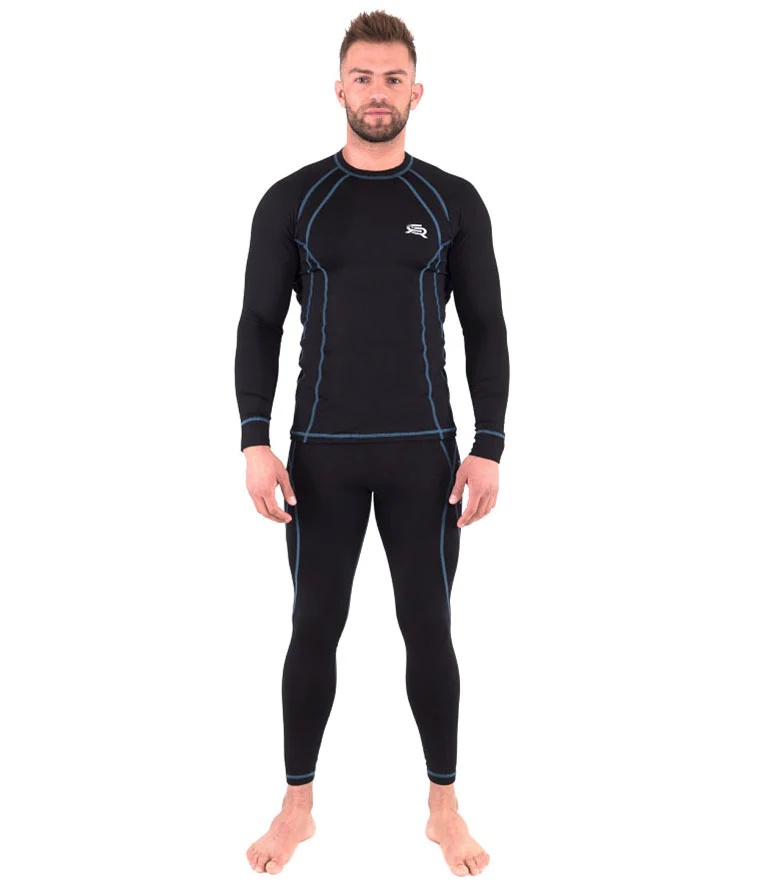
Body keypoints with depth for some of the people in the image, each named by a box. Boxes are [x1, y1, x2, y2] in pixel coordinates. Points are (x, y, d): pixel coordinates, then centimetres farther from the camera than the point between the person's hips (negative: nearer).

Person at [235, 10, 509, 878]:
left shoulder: (454, 202, 3)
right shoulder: (292, 199, 2)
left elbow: (485, 329, 3)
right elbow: (260, 326, 1)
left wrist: (488, 447, -5)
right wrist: (256, 442, -8)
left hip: (424, 451, 0)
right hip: (322, 451, 0)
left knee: (428, 629, 8)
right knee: (314, 627, 8)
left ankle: (443, 806, 27)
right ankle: (298, 804, 27)